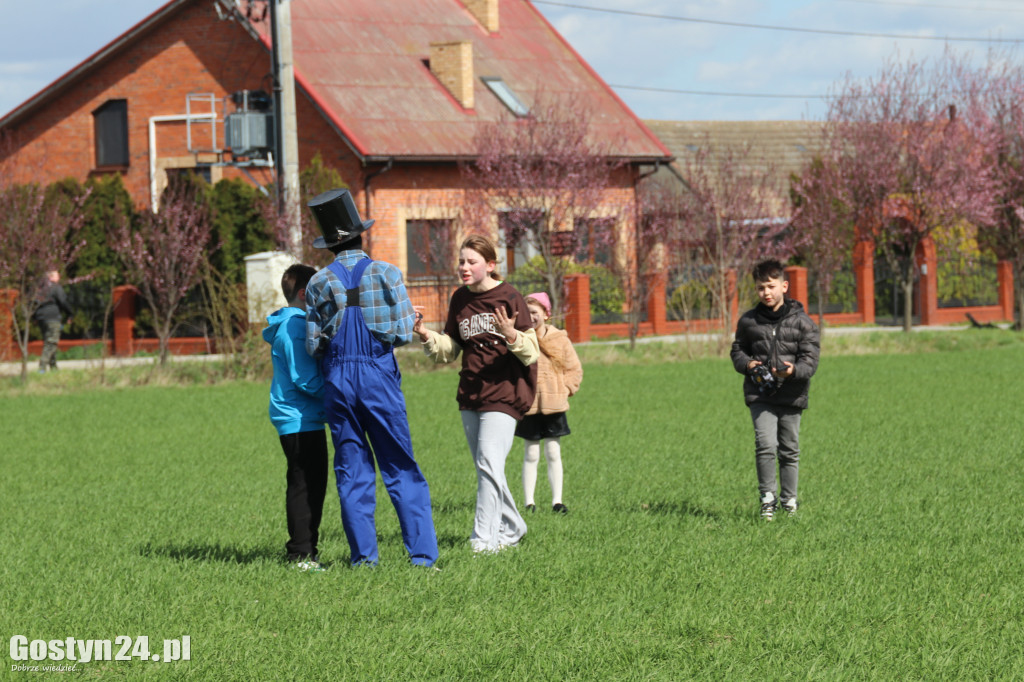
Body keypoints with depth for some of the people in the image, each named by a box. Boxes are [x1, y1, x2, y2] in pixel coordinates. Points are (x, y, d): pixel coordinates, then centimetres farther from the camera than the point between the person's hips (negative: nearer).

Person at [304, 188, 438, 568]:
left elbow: (313, 345, 0)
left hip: (337, 380, 1)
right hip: (380, 378, -1)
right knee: (400, 468, 3)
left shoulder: (319, 284, 1)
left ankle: (363, 555, 6)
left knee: (352, 472, 8)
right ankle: (422, 554, -2)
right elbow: (404, 333, -3)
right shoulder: (386, 275, -3)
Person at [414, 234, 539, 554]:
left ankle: (484, 540, -19)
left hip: (504, 393, -7)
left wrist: (511, 336, -28)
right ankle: (512, 528, 31)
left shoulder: (509, 298, -8)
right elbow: (450, 350, 14)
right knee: (485, 468, 14)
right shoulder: (460, 299, 9)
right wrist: (425, 334, -3)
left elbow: (531, 353, -8)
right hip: (470, 395, 7)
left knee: (489, 464, -17)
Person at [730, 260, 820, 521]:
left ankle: (789, 500, 23)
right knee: (766, 445, -16)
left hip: (791, 394, 0)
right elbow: (737, 349, 21)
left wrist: (793, 370, -25)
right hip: (759, 394, 0)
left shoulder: (801, 321, 0)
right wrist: (746, 364, -2)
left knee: (789, 450, 8)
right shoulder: (748, 320, 7)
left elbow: (810, 359, -4)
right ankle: (768, 497, -3)